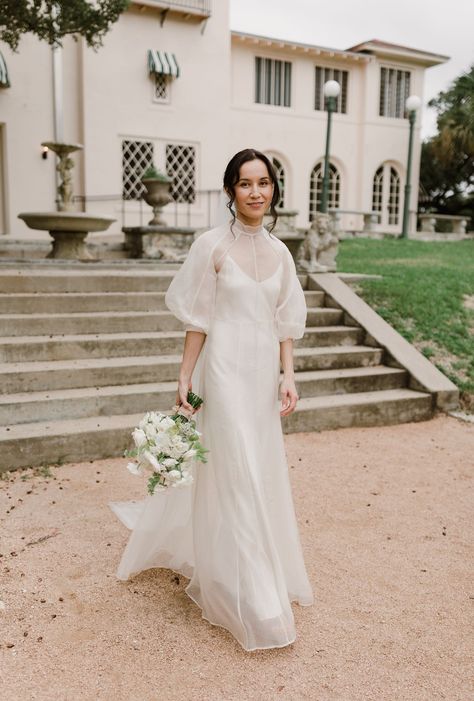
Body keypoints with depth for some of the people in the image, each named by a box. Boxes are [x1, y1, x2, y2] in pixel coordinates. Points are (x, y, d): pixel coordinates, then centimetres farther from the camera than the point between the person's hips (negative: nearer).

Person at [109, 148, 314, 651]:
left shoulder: (279, 251, 7)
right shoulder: (212, 246, -9)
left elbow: (285, 321, 9)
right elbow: (197, 321, -7)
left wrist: (288, 376, 2)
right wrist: (185, 381, -7)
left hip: (265, 373, 7)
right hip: (227, 370, -6)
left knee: (264, 471, 17)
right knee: (234, 475, 1)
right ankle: (250, 597, 18)